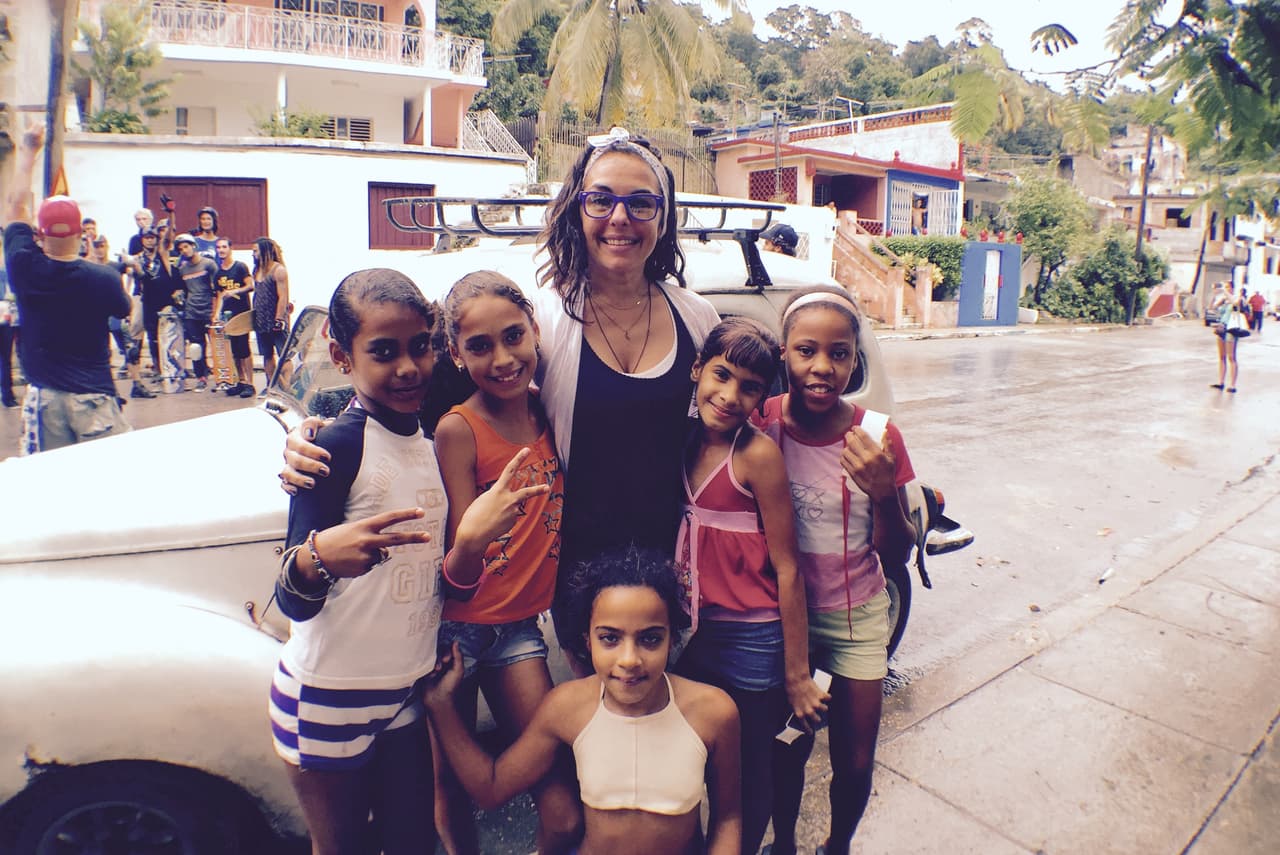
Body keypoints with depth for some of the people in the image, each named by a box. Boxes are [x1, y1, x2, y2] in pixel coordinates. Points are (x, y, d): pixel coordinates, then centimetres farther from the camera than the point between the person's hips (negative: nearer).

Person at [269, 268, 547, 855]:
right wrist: (315, 559, -42)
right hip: (329, 697, -5)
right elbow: (294, 604, -20)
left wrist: (471, 541, -18)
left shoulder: (435, 443, 1)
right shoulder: (335, 446, -19)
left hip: (410, 691, 6)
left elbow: (445, 586, 4)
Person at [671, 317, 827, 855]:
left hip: (752, 643, -5)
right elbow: (677, 541, 6)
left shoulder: (758, 454, -17)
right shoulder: (685, 444, -1)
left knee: (748, 781, 11)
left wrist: (796, 674, -12)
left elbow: (787, 569, -15)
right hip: (692, 634, 6)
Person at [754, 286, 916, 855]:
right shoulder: (760, 425, -15)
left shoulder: (878, 439, -13)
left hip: (856, 617, 1)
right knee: (786, 748, 12)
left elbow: (897, 553, -7)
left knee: (855, 761, 11)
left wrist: (883, 492, -26)